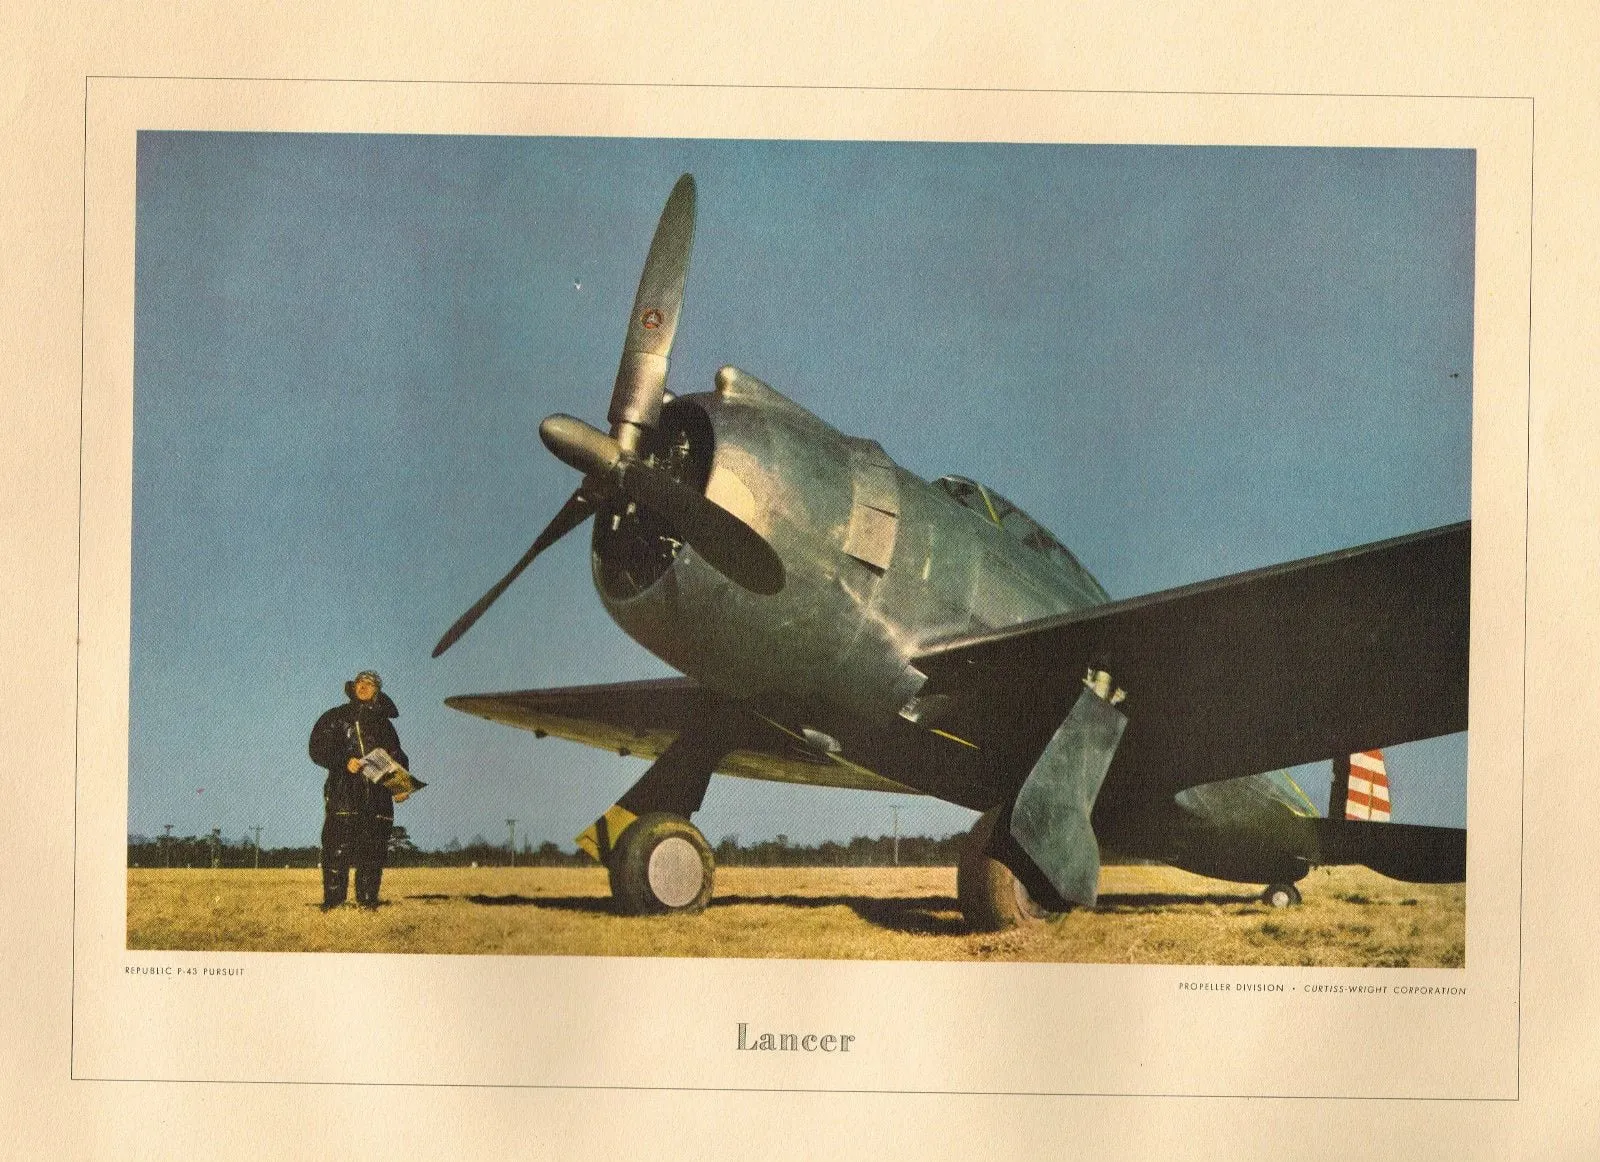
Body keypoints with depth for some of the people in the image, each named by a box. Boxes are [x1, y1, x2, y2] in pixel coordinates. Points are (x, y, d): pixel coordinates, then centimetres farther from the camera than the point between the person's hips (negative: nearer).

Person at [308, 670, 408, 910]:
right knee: (338, 847, -11)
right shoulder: (336, 717, 11)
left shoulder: (384, 724, 21)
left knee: (374, 851, -1)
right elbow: (318, 749, 1)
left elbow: (397, 757, 21)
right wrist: (345, 761, -15)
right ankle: (332, 901, -9)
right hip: (343, 792, -3)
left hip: (378, 796, 3)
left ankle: (368, 900, 4)